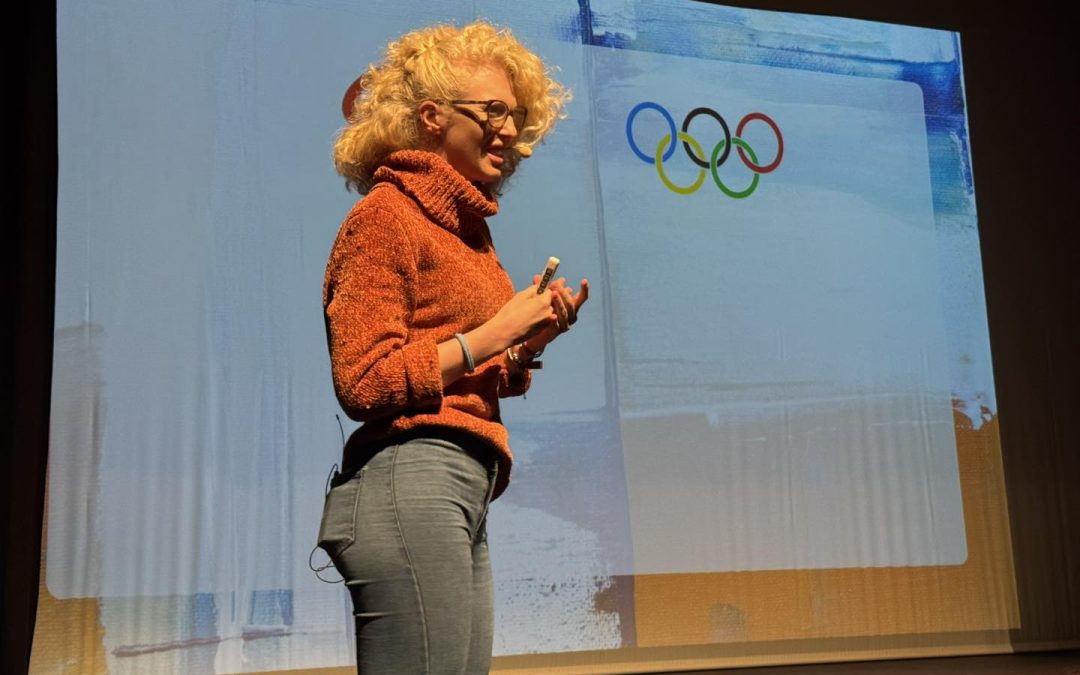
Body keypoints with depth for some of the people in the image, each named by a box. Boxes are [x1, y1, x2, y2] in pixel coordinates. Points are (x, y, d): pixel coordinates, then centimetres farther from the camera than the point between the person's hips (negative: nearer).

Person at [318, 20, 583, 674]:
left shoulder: (465, 224, 19)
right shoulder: (386, 214, -4)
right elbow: (364, 383, -12)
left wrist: (528, 344, 4)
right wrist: (491, 335, -11)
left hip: (465, 494, 9)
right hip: (408, 479, -8)